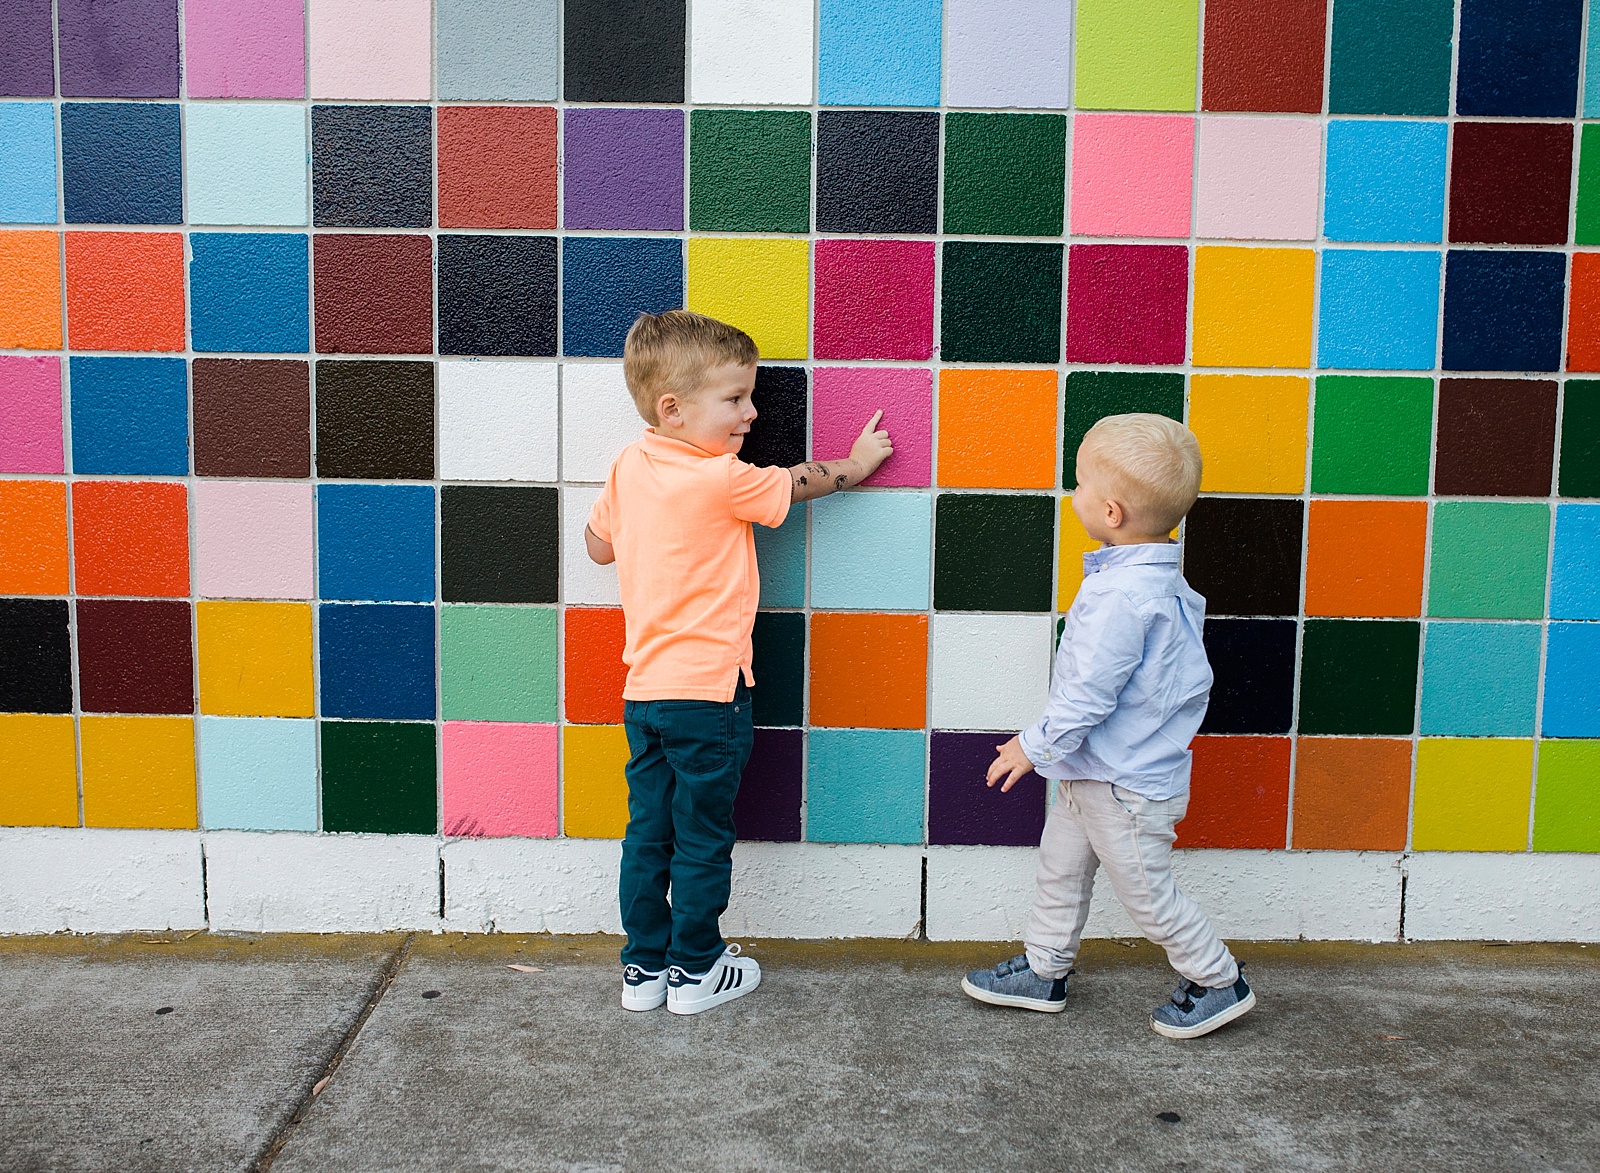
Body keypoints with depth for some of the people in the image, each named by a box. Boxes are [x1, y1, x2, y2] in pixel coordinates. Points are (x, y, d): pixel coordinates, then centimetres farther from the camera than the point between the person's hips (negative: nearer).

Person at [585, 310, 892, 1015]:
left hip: (643, 690, 7)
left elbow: (598, 545, 17)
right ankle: (695, 972, 22)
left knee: (649, 833, 15)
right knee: (702, 839, 8)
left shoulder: (629, 465, 3)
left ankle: (643, 969, 25)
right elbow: (797, 483, -1)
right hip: (707, 692, -7)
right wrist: (855, 465, 17)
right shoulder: (722, 480, -18)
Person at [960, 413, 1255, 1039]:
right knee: (1060, 863, 20)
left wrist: (1033, 746, -13)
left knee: (1146, 891, 9)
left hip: (1126, 784, -10)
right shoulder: (1156, 576, 1)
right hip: (1095, 772, 10)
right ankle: (1044, 971, 36)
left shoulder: (1123, 597, -32)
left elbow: (1088, 695, -28)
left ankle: (1219, 982, 28)